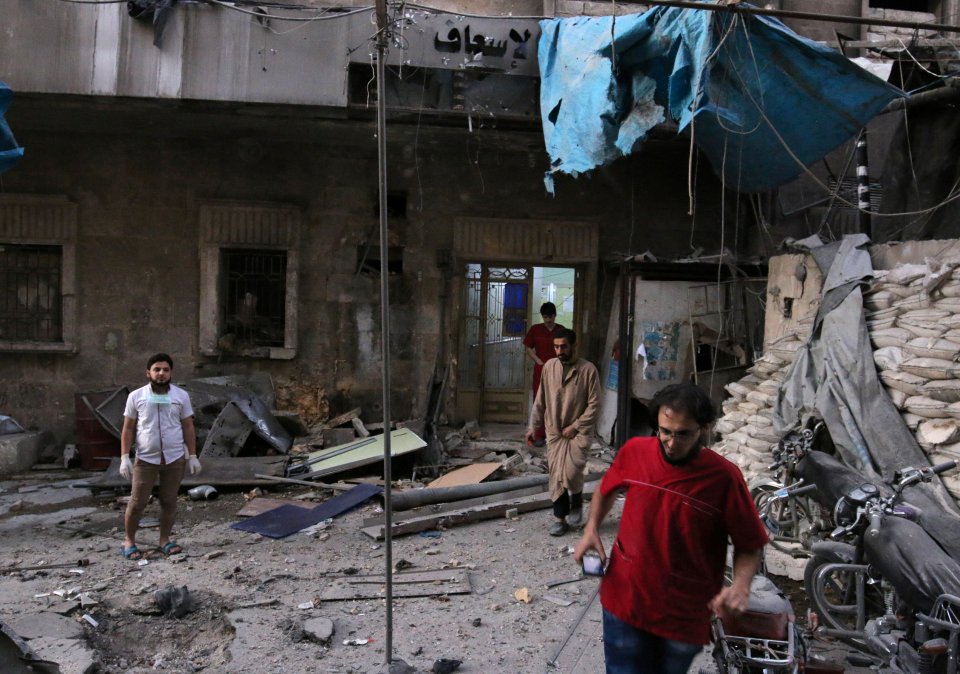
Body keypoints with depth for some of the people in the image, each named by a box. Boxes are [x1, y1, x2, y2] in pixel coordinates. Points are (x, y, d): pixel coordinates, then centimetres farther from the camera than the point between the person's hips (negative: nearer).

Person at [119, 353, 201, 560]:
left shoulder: (181, 396, 0)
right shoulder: (136, 396, -2)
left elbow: (188, 427, 5)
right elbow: (128, 429, 1)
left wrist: (192, 456, 2)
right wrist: (124, 457, -5)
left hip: (174, 459, 1)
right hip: (146, 459, -1)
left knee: (169, 501, 9)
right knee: (137, 502, 2)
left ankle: (165, 540, 23)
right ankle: (129, 541, 19)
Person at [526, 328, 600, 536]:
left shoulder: (588, 369, -10)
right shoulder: (549, 366, 1)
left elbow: (594, 404, -10)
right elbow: (540, 400, 8)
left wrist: (575, 426, -14)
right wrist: (533, 425, 6)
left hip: (579, 431, -3)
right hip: (554, 431, 4)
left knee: (571, 473, -15)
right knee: (556, 476, 3)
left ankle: (577, 502, 15)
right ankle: (561, 518, 17)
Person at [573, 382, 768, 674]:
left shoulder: (724, 477, -18)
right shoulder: (634, 451, -11)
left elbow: (750, 546, -7)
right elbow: (606, 490, 11)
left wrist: (740, 586, -25)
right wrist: (591, 530, -2)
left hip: (685, 615, 0)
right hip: (625, 601, 1)